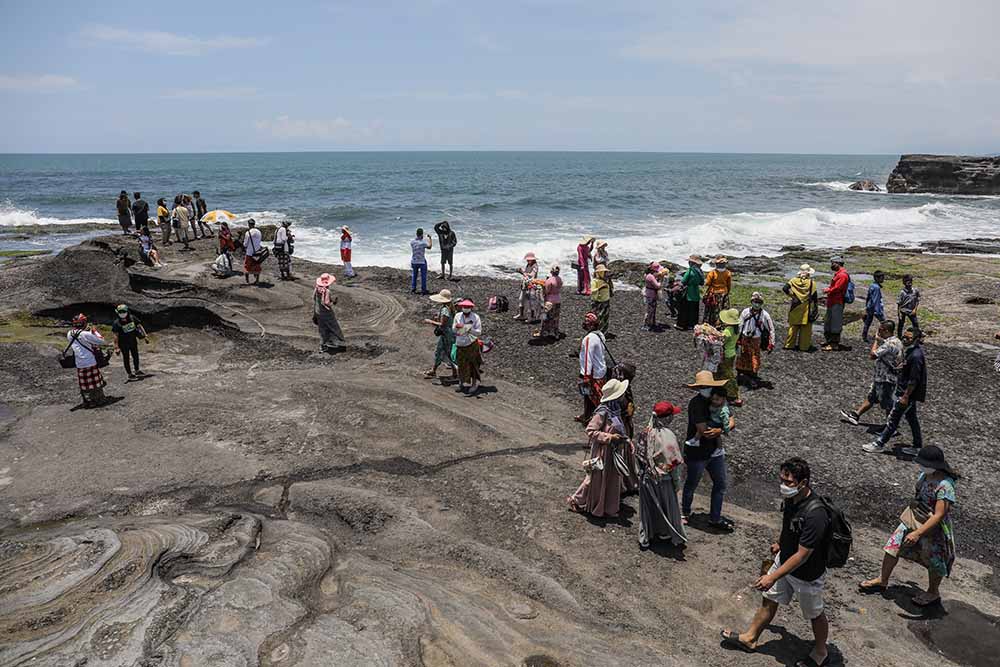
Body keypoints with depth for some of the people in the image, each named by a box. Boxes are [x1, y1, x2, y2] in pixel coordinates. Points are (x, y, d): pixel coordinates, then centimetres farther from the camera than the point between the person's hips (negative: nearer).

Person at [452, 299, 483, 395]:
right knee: (462, 365, 9)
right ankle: (463, 383, 24)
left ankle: (475, 384, 7)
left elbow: (479, 332, -11)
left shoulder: (475, 317, -6)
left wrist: (470, 330, -29)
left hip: (472, 345, -3)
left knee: (473, 365, -1)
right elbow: (453, 330, 7)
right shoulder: (458, 316, 4)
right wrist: (456, 327, -16)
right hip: (460, 344, 4)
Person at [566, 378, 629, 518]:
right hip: (603, 452, -8)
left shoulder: (615, 409, 4)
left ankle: (609, 508, 28)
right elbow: (590, 431, -23)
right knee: (597, 479, 5)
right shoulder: (602, 412, -23)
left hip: (614, 451, 9)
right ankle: (576, 500, 23)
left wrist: (626, 440, 3)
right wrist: (609, 437, -24)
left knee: (613, 479, 16)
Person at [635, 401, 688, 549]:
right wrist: (677, 481, -6)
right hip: (663, 480, -5)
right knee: (668, 507, 18)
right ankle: (665, 534, 34)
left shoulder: (645, 433, -9)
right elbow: (674, 462, -19)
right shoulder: (667, 436, -25)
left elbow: (638, 455, 1)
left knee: (648, 507, 19)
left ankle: (645, 537, 30)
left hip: (646, 478, 5)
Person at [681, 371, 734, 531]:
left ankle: (715, 518, 31)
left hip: (715, 451, 7)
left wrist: (719, 430, -25)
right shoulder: (697, 403, -23)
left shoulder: (718, 399, -1)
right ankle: (685, 512, 37)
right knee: (691, 485, 13)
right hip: (697, 453, -7)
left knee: (720, 485, 15)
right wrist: (722, 428, -14)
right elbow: (704, 430, -29)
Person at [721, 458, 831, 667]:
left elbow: (802, 556, -33)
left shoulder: (815, 514, -38)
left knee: (814, 614, 18)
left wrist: (773, 577, -30)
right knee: (769, 600, 21)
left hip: (806, 574, -7)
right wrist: (780, 542, 25)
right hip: (784, 560, 7)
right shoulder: (791, 497, -13)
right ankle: (750, 638, 39)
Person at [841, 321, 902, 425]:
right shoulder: (897, 341, 4)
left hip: (885, 380, -10)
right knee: (871, 397, 20)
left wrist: (876, 340, -16)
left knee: (886, 404, 4)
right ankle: (856, 415, 32)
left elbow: (873, 355, -28)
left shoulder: (889, 344, -28)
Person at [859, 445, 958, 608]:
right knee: (893, 545, 12)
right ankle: (882, 580, 29)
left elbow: (938, 516, -31)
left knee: (934, 562, 14)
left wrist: (918, 533, -34)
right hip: (913, 519, 8)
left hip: (932, 528, -8)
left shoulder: (944, 486, -31)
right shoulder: (924, 474, -7)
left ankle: (933, 593, 38)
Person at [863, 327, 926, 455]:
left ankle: (879, 444, 6)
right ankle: (917, 446, 27)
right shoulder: (910, 351, 6)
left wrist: (905, 396, -22)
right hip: (906, 392, 10)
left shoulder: (916, 356, -25)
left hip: (908, 393, -10)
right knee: (911, 419, 17)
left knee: (893, 419, -1)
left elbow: (914, 380, -24)